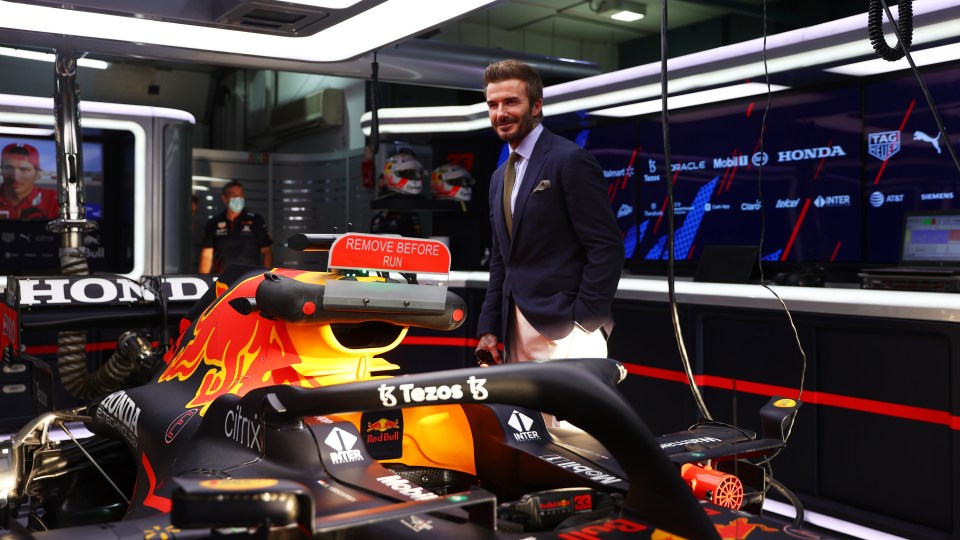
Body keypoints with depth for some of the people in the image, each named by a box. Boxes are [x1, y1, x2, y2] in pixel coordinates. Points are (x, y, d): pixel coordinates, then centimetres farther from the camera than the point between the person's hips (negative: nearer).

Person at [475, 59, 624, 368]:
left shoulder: (571, 160, -7)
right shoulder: (500, 177, 18)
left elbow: (607, 247, -12)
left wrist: (584, 321, -15)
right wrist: (489, 328, 11)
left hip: (565, 330, -7)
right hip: (516, 334, 7)